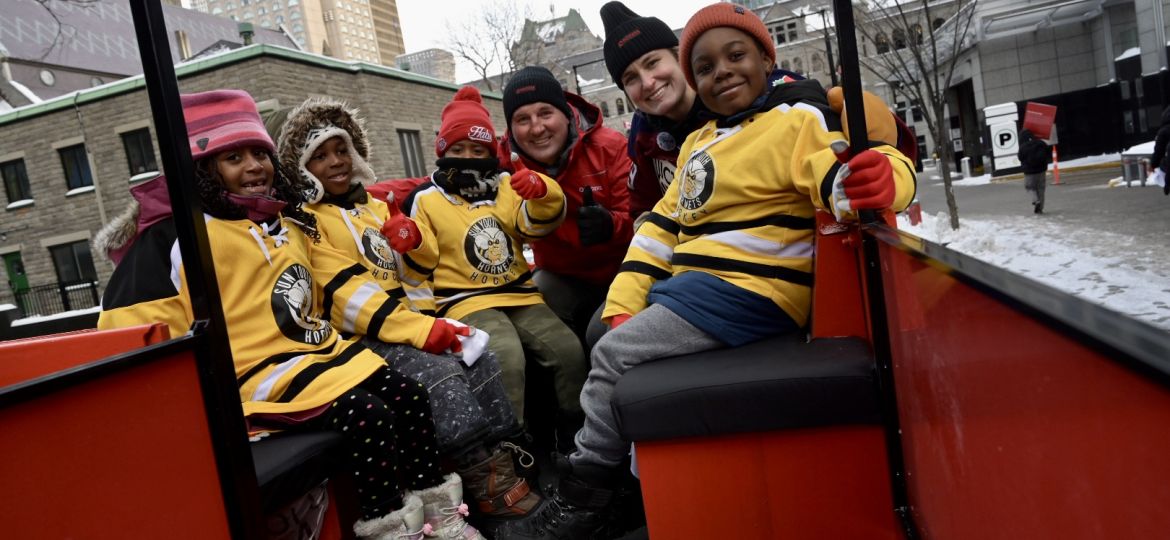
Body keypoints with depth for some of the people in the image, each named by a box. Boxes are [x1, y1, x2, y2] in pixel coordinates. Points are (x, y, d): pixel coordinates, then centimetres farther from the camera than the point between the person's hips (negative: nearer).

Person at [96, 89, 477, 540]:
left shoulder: (289, 223, 16)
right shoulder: (179, 236, -7)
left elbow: (342, 286, 16)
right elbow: (134, 333, -12)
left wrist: (420, 328, 7)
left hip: (324, 350, 8)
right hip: (258, 372, -7)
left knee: (410, 397, -7)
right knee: (369, 414, -26)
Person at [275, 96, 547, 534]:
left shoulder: (375, 206, 21)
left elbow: (425, 264, 21)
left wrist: (414, 240, -4)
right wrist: (407, 324, -23)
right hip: (362, 335, -6)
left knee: (479, 356, -15)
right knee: (439, 375, -27)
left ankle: (504, 456, -11)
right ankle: (489, 486, -22)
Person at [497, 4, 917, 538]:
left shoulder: (797, 119, -7)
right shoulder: (699, 142, 17)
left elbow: (848, 163, -19)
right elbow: (663, 224, 14)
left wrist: (877, 180, -45)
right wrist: (624, 301, 5)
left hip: (749, 291, -9)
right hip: (693, 284, 10)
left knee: (614, 356, -16)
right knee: (602, 333, 14)